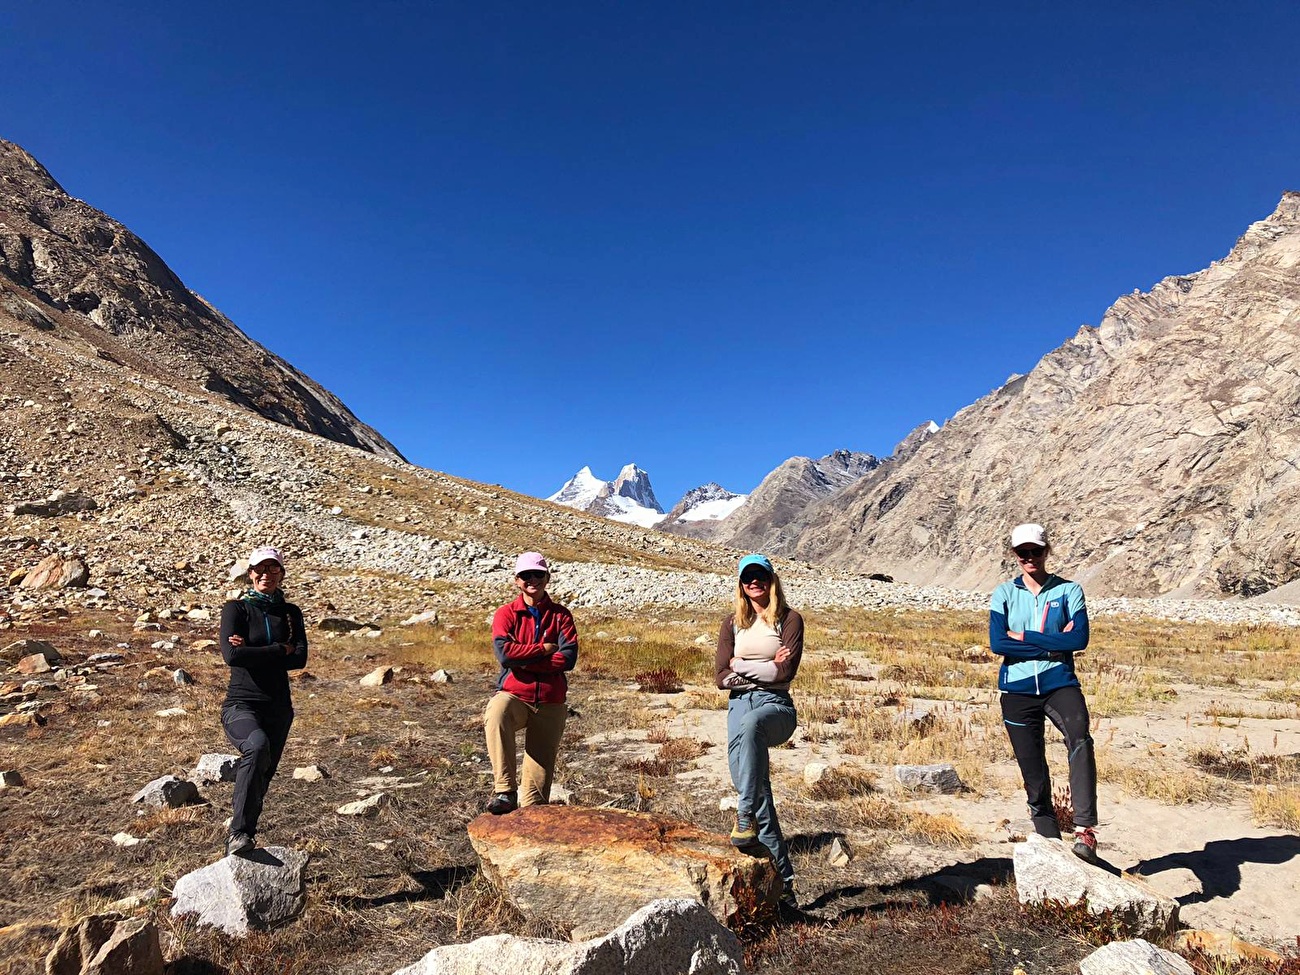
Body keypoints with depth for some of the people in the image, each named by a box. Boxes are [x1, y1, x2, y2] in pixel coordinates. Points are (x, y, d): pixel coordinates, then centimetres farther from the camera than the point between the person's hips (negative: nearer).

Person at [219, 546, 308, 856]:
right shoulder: (236, 608, 0)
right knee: (257, 746, -34)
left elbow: (300, 658, -5)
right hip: (241, 704, -4)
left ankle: (237, 849, 27)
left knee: (261, 779, 9)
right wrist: (279, 650, -10)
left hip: (278, 708, 4)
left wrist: (253, 652, -12)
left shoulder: (290, 613, 9)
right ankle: (239, 832, -27)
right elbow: (232, 655, -16)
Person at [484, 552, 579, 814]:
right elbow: (504, 653, -13)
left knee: (542, 763, 4)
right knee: (495, 717, -35)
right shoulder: (506, 614, 5)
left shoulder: (560, 615, 7)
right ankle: (505, 791, -30)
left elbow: (569, 658, -7)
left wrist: (523, 661, -11)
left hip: (550, 703, 2)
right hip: (513, 695, -2)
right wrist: (544, 649, -9)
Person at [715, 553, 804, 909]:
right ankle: (783, 879, 1)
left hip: (776, 706, -4)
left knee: (751, 724, -39)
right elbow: (722, 677, 7)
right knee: (752, 785, -7)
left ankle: (746, 816, -36)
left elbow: (786, 672, -9)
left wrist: (741, 666, -2)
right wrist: (765, 669, -3)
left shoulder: (789, 620, 4)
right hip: (739, 705, 4)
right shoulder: (732, 623, 14)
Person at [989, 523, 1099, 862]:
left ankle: (1085, 828, -30)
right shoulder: (1004, 593, 4)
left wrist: (1025, 637, -11)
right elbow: (997, 643, -9)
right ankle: (1050, 844, 20)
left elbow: (1079, 639, -11)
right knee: (1034, 777, 6)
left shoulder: (1069, 590, 3)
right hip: (1017, 691, 1)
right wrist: (1053, 645, -12)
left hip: (1060, 685, -1)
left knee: (1080, 739, -31)